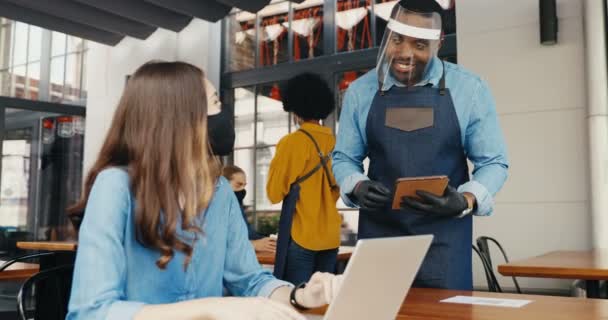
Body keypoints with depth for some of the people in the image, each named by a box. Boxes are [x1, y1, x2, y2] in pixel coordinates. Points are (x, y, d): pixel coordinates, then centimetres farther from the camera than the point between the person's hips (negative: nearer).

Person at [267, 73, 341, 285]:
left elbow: (275, 193, -4)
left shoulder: (293, 142, -10)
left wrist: (275, 165, 9)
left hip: (301, 236, -6)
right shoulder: (334, 142, 6)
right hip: (330, 236, 6)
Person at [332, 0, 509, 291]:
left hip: (443, 237, -1)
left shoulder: (470, 89, -3)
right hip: (378, 233, 2)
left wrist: (465, 201, -18)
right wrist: (357, 188, -12)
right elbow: (344, 158, 9)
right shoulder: (360, 91, 3)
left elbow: (493, 162, 1)